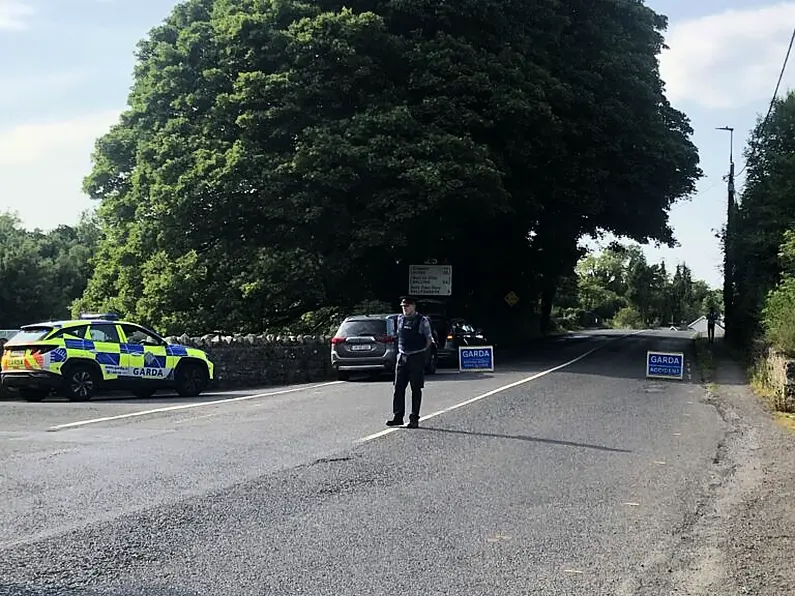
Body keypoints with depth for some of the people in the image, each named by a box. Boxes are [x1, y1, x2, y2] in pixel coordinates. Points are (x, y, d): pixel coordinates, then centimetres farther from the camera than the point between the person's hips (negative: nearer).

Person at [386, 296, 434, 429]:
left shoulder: (422, 321, -5)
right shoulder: (400, 319, 10)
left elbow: (429, 339, 1)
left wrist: (421, 352, -4)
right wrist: (400, 351, 12)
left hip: (416, 358, -5)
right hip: (402, 357, 5)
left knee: (416, 389, 1)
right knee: (398, 388, 2)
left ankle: (414, 419, 5)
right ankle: (398, 417, 8)